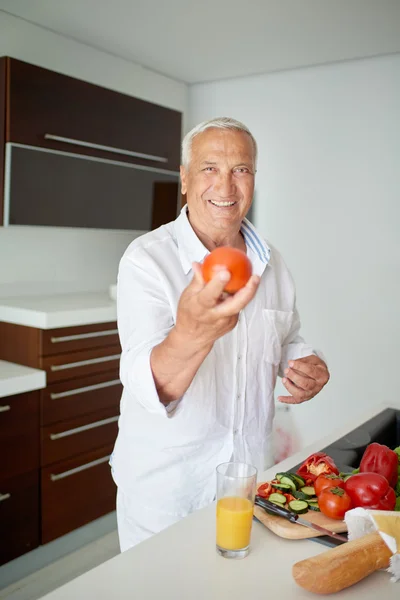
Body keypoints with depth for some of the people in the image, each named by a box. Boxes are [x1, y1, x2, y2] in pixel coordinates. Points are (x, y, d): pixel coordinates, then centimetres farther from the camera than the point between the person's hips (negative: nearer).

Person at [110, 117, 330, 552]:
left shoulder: (270, 262, -1)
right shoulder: (146, 259, -19)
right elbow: (148, 389, -30)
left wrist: (305, 366, -9)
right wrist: (192, 333, -51)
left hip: (251, 468, 5)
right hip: (162, 484, -4)